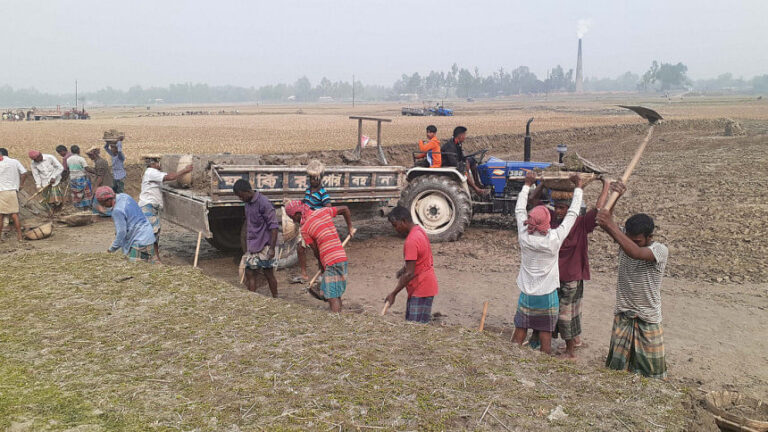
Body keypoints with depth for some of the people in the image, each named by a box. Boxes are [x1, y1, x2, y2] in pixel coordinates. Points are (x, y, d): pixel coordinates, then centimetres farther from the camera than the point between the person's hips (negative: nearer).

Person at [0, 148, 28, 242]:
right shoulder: (15, 162, 6)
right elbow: (24, 173, 0)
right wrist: (21, 185, 7)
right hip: (13, 191, 2)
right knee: (15, 214, 6)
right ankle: (19, 236, 4)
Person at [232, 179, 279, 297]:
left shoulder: (263, 203, -17)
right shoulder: (248, 203, 9)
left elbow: (274, 226, -18)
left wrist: (272, 248, -21)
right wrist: (247, 246, 19)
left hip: (264, 246, -8)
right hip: (252, 246, 8)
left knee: (269, 274, 3)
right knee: (249, 273, 6)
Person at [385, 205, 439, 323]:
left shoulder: (411, 241, -24)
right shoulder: (419, 230, 7)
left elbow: (410, 274, -24)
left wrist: (393, 293, -18)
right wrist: (404, 269, 8)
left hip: (421, 289, -10)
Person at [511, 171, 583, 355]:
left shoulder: (524, 236, -12)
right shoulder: (554, 239, -19)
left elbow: (519, 210, 3)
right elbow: (572, 214, -8)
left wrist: (527, 185, 12)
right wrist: (578, 188, 2)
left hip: (526, 294, 2)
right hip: (547, 295, -2)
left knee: (519, 331, 13)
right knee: (546, 334, 9)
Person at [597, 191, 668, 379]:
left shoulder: (660, 251, -18)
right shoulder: (624, 242, -4)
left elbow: (635, 252, -39)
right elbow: (603, 219, -12)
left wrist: (611, 225, -43)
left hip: (648, 320, -4)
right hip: (622, 316, 4)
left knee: (651, 373, 10)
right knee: (617, 368, 14)